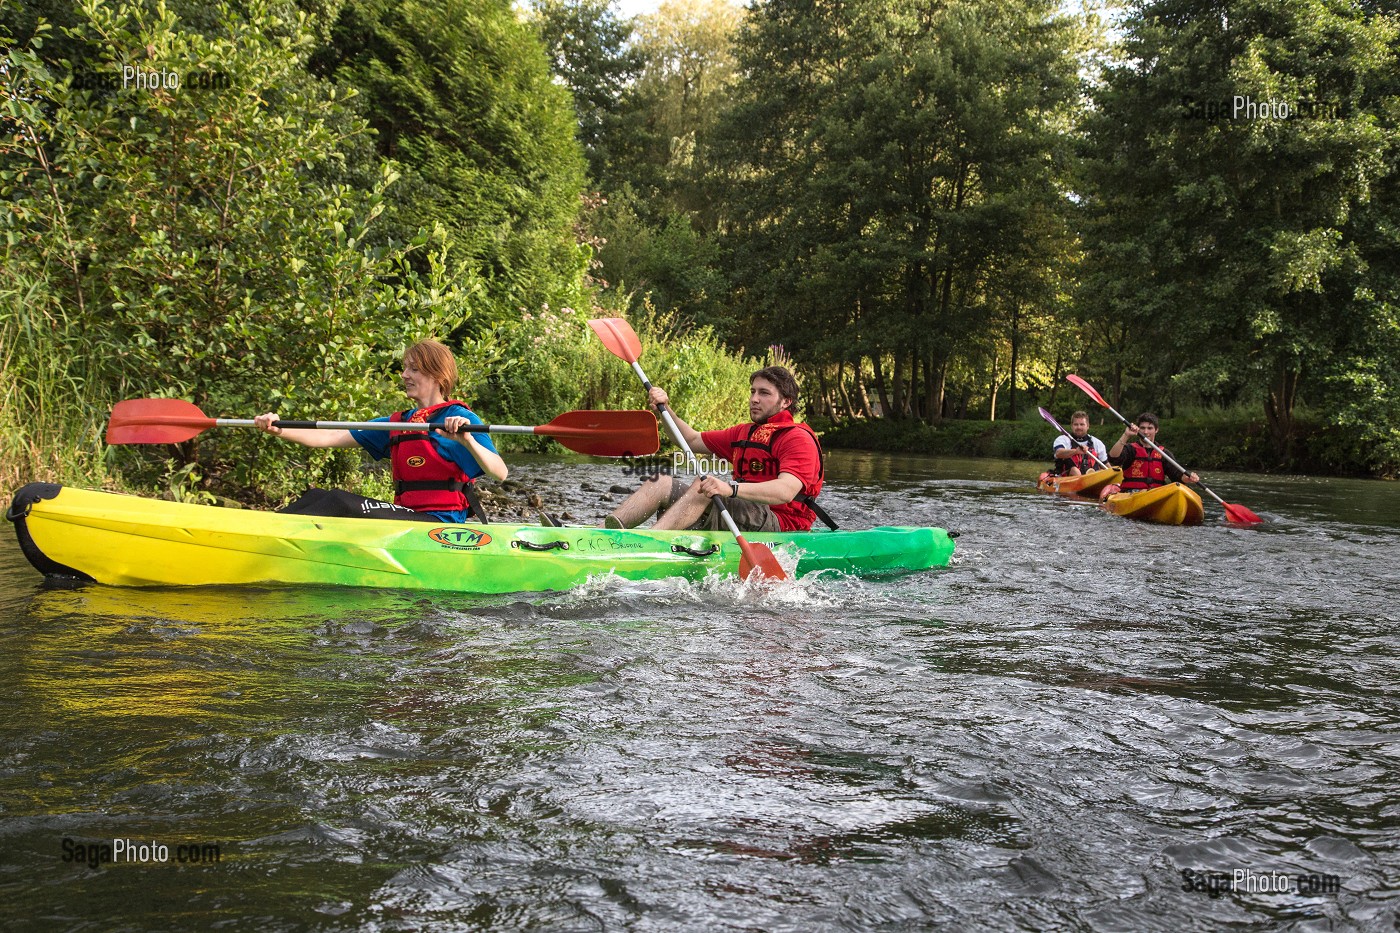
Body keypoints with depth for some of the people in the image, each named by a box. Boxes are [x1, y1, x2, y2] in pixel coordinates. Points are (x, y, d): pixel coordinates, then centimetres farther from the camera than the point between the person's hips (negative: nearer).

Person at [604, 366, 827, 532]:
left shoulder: (799, 438, -6)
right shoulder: (744, 433, 23)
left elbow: (786, 491, -24)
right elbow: (693, 441, 30)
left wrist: (731, 489, -38)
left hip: (779, 528, -9)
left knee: (703, 484, -29)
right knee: (662, 483, 0)